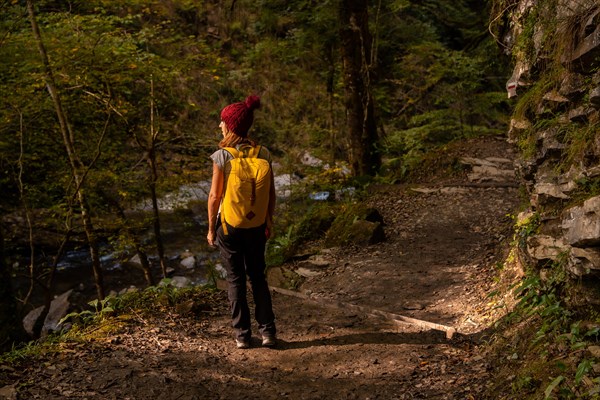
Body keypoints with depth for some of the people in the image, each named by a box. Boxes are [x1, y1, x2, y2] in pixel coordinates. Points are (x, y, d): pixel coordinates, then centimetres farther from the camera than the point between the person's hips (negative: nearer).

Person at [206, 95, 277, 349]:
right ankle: (268, 331, 16)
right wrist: (269, 220, 14)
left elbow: (215, 197, -12)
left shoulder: (222, 156, -14)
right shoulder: (262, 153, -4)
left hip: (229, 224, -3)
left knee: (236, 280, 10)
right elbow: (271, 193, 1)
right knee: (258, 276, 17)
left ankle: (242, 335, 16)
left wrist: (211, 229, -1)